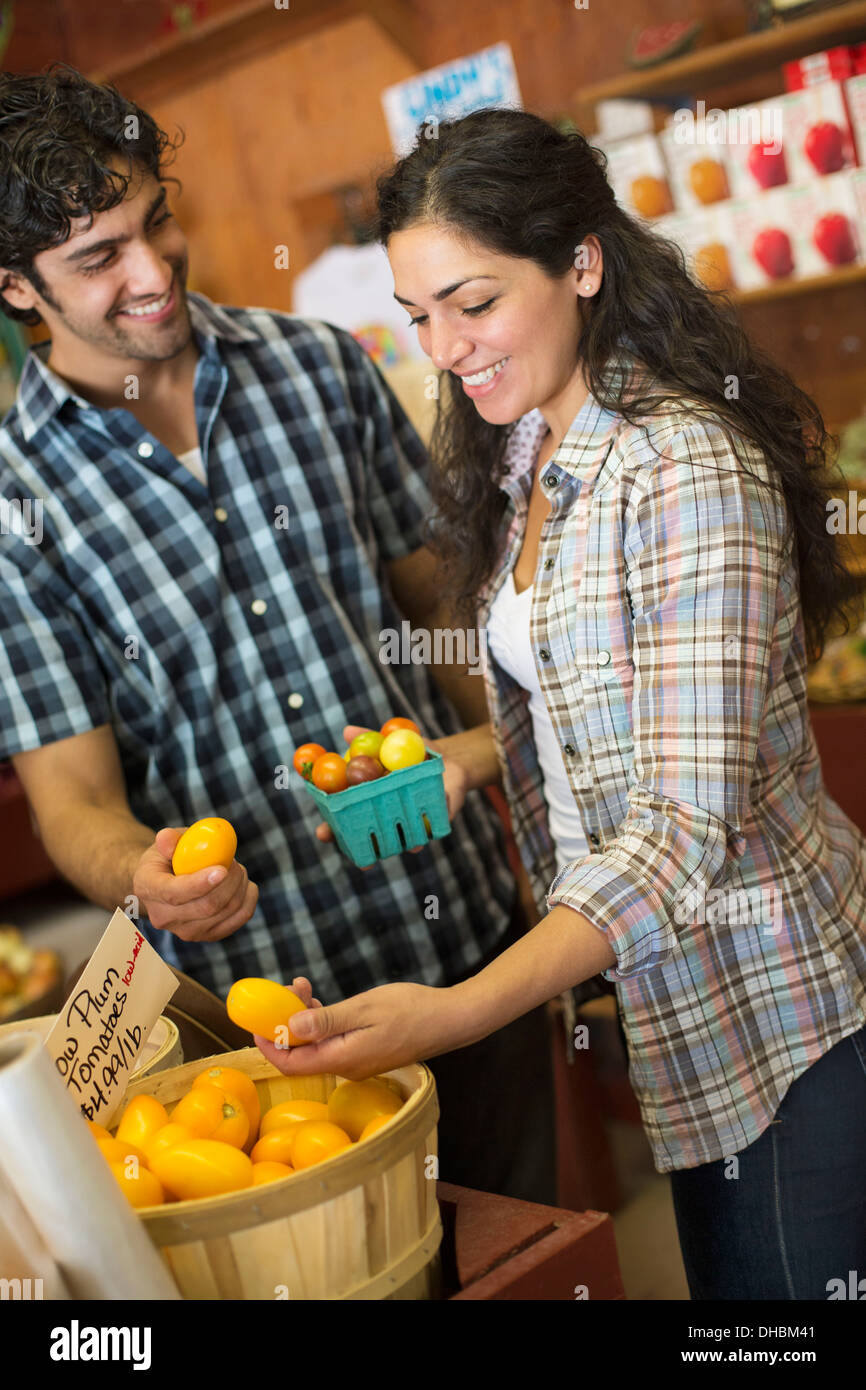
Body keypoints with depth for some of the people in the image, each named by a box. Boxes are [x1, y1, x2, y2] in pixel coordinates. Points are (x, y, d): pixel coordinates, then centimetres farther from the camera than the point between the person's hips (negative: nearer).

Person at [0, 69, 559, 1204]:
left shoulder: (317, 363, 1)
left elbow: (447, 605, 7)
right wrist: (144, 881, -31)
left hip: (476, 935, 4)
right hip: (273, 1001, -3)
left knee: (522, 1231, 19)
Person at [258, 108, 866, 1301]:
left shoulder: (689, 470, -22)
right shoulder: (524, 459, 5)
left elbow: (689, 824, -28)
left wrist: (459, 1013, -36)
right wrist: (467, 756, -4)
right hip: (672, 1008, 8)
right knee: (722, 1284, 19)